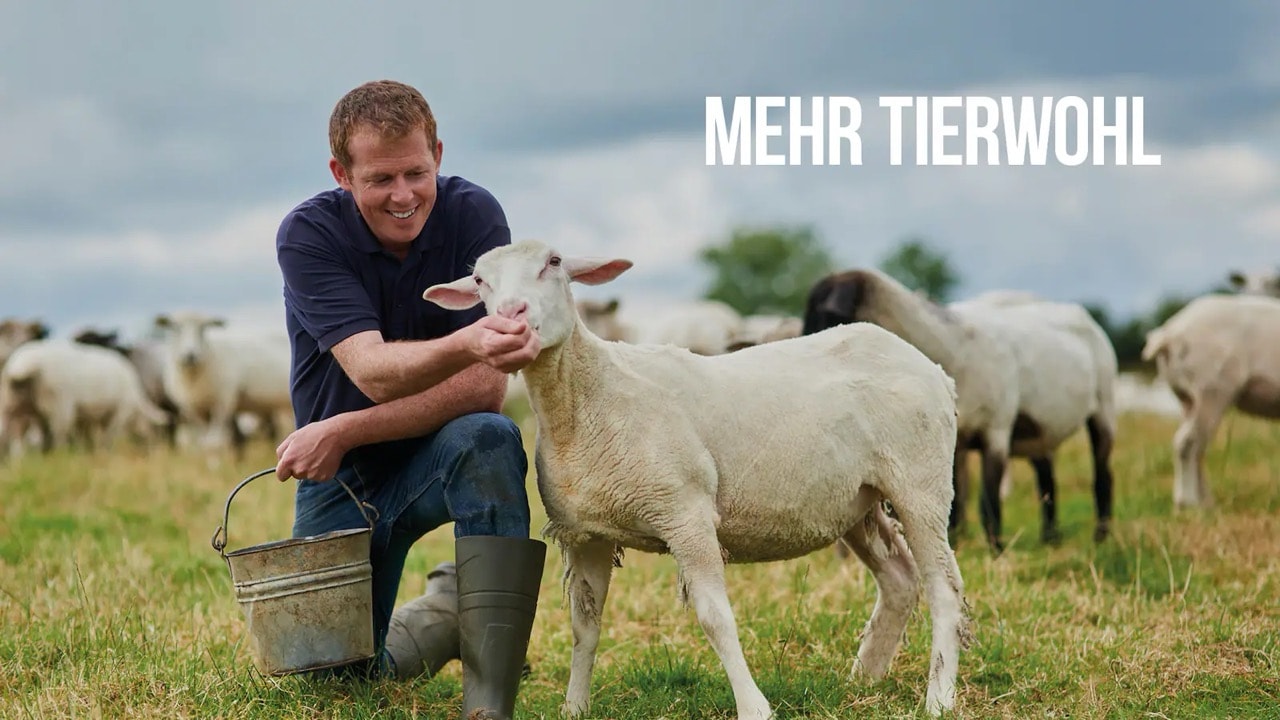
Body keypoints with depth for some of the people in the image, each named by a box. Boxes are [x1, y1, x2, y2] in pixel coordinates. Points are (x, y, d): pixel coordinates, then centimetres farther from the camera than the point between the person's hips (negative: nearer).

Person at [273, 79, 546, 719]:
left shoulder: (473, 215, -17)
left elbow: (484, 387, -23)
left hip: (441, 453, -1)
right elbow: (374, 373, -32)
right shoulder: (309, 234, -17)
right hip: (343, 477, 1)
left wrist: (345, 430, -27)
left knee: (488, 439, -36)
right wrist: (465, 344, -53)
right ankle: (443, 610, 29)